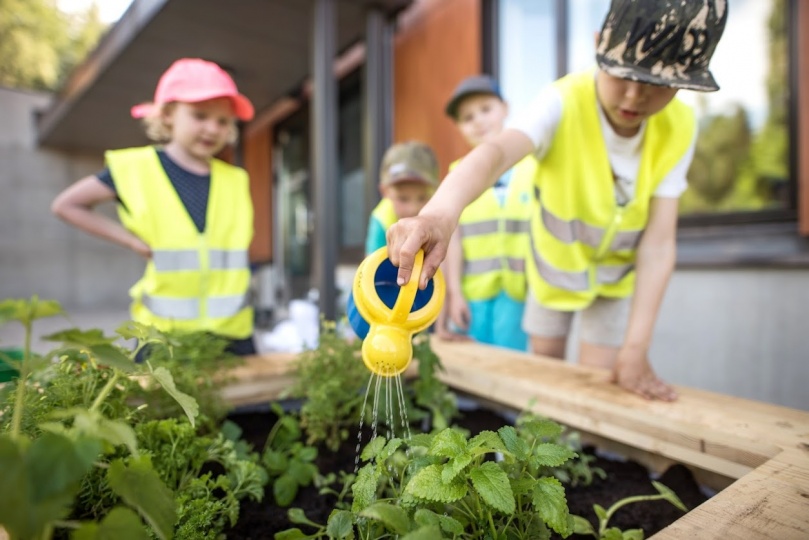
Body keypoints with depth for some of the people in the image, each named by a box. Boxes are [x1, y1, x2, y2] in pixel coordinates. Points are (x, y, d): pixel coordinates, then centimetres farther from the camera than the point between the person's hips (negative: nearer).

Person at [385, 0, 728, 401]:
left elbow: (659, 242, -23)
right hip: (554, 264, -1)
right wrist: (440, 212, -74)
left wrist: (636, 349, -28)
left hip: (618, 276, 2)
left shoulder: (678, 130, -21)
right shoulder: (565, 102, -31)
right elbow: (497, 151, -53)